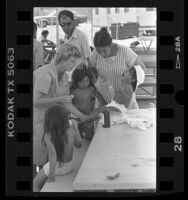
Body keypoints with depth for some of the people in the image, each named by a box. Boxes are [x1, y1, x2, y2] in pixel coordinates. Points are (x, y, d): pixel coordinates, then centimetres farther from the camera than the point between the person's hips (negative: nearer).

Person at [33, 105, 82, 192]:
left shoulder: (48, 136, -27)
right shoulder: (71, 131, -17)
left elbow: (53, 153, -41)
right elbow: (79, 144, 1)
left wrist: (51, 173, -36)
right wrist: (75, 128, 10)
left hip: (56, 167, -4)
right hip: (69, 166, 5)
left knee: (36, 183, 21)